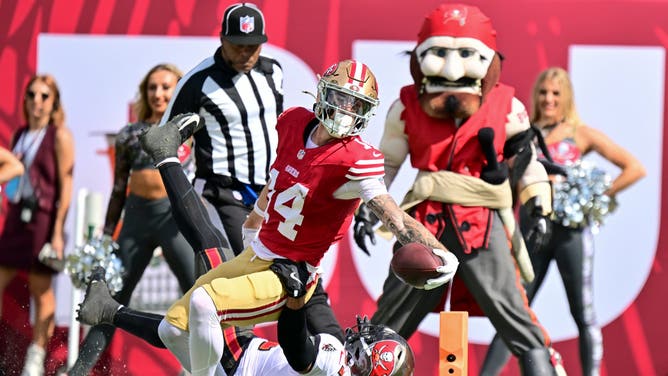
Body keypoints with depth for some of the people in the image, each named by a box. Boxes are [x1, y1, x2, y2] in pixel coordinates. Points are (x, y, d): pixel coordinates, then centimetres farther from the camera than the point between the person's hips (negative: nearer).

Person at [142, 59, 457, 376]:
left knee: (202, 303, -29)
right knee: (173, 329, 9)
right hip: (254, 256, 8)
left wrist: (438, 251, -46)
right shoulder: (294, 122, -1)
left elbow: (394, 217, -29)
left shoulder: (355, 162, -22)